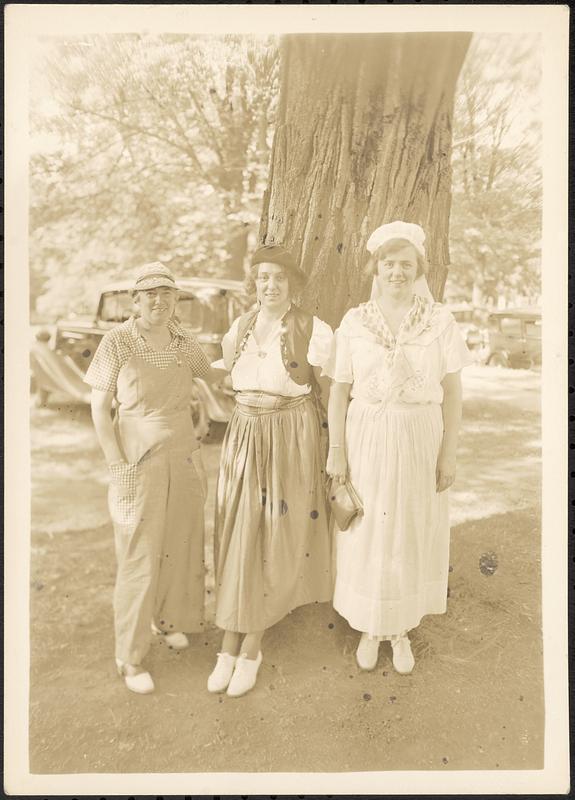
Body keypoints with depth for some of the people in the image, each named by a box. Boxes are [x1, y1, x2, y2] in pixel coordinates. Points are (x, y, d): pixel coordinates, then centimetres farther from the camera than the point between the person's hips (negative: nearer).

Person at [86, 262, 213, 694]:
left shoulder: (185, 342, 0)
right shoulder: (118, 342, -11)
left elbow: (214, 376, 20)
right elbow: (99, 408, -8)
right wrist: (119, 466, -11)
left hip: (185, 458, 5)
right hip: (139, 461, -4)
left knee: (182, 546, 17)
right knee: (140, 558, 2)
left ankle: (168, 618, 43)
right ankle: (130, 656, 21)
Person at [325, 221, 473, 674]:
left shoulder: (440, 320, -2)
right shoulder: (354, 322, 0)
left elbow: (452, 393, 0)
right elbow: (339, 391, 0)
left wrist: (449, 452, -3)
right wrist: (337, 450, -4)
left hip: (420, 440, 0)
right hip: (367, 439, 0)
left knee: (413, 535, 11)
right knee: (367, 535, 9)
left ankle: (402, 631, 32)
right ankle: (369, 629, 31)